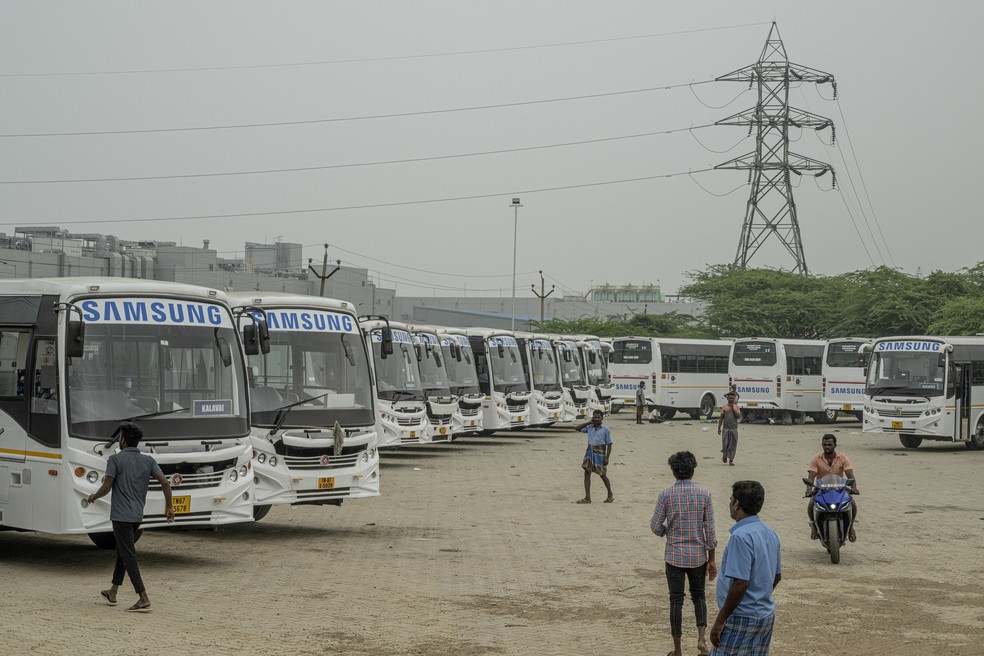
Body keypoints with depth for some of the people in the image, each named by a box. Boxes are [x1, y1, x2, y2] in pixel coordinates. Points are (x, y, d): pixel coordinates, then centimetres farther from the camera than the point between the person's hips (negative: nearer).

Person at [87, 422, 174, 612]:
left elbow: (106, 488, -11)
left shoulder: (116, 459, -9)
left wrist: (93, 496, 10)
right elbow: (165, 483, -4)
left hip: (121, 516, -7)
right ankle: (112, 593, 30)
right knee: (122, 552, 21)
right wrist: (169, 507, 7)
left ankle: (143, 598, -15)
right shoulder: (147, 460, 6)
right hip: (137, 516, 7)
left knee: (129, 557, -7)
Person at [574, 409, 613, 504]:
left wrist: (607, 457, -12)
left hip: (600, 453, -4)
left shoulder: (605, 429, -3)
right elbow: (577, 428, 9)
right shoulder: (590, 428, 8)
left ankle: (610, 495, 26)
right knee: (587, 473, -4)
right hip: (590, 452, 4)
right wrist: (589, 422, 4)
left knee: (602, 475, 5)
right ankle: (587, 498, -3)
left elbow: (609, 444, -4)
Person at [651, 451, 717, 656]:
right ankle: (701, 637, 2)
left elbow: (655, 526, -8)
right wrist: (711, 559, 3)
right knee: (698, 596, 21)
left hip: (674, 556, -1)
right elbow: (710, 529, -4)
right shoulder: (704, 494, -6)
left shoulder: (666, 495, -9)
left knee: (676, 600, 7)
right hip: (698, 556, 1)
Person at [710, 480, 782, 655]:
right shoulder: (770, 533, 8)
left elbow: (740, 583, -24)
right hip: (766, 614, 9)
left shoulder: (742, 536, -20)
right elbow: (777, 576, 17)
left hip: (742, 618, -9)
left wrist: (720, 620, -18)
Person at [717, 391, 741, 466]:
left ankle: (731, 460, 7)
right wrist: (719, 428, 4)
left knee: (733, 444, -1)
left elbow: (739, 416, -8)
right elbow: (721, 418, 7)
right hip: (726, 428, -1)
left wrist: (733, 408, -10)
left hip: (734, 428, 1)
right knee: (725, 443, -6)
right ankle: (724, 455, 23)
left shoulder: (736, 407, 5)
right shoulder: (724, 408, 5)